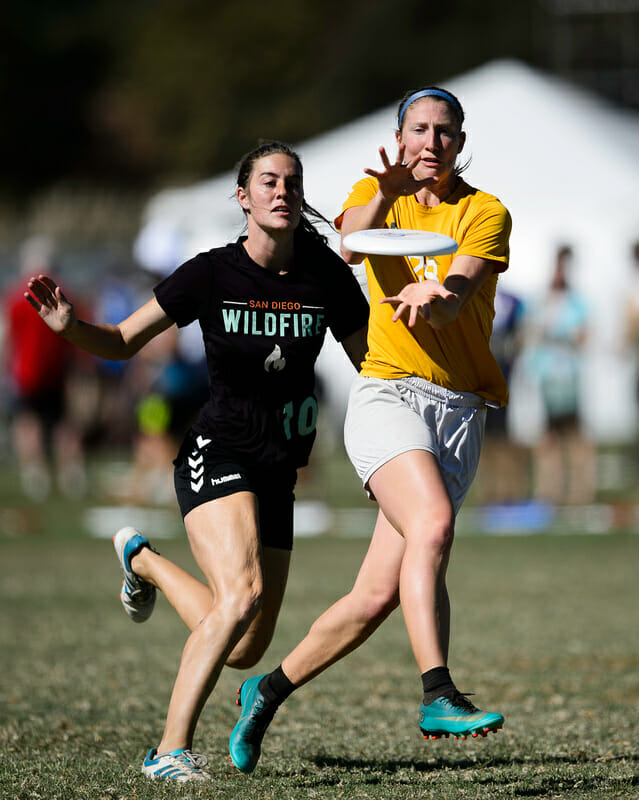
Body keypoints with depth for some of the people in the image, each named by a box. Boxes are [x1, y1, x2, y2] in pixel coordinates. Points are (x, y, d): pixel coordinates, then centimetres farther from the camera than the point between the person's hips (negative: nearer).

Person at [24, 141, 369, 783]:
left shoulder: (325, 273, -3)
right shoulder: (211, 274, -9)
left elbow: (370, 359, 8)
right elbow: (123, 343, -1)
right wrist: (70, 327, -22)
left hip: (277, 471, 5)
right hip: (216, 455, -5)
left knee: (244, 651, 6)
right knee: (243, 591, -29)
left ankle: (145, 561, 34)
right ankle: (171, 749, -20)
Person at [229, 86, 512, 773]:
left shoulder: (486, 214, 6)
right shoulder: (376, 194, 10)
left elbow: (459, 291, -13)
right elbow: (350, 245, -14)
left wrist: (431, 296, -37)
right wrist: (386, 195, -35)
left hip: (459, 408, 2)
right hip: (387, 393, -1)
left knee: (381, 594, -2)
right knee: (432, 523, -30)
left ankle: (270, 690, 17)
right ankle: (437, 696, -34)